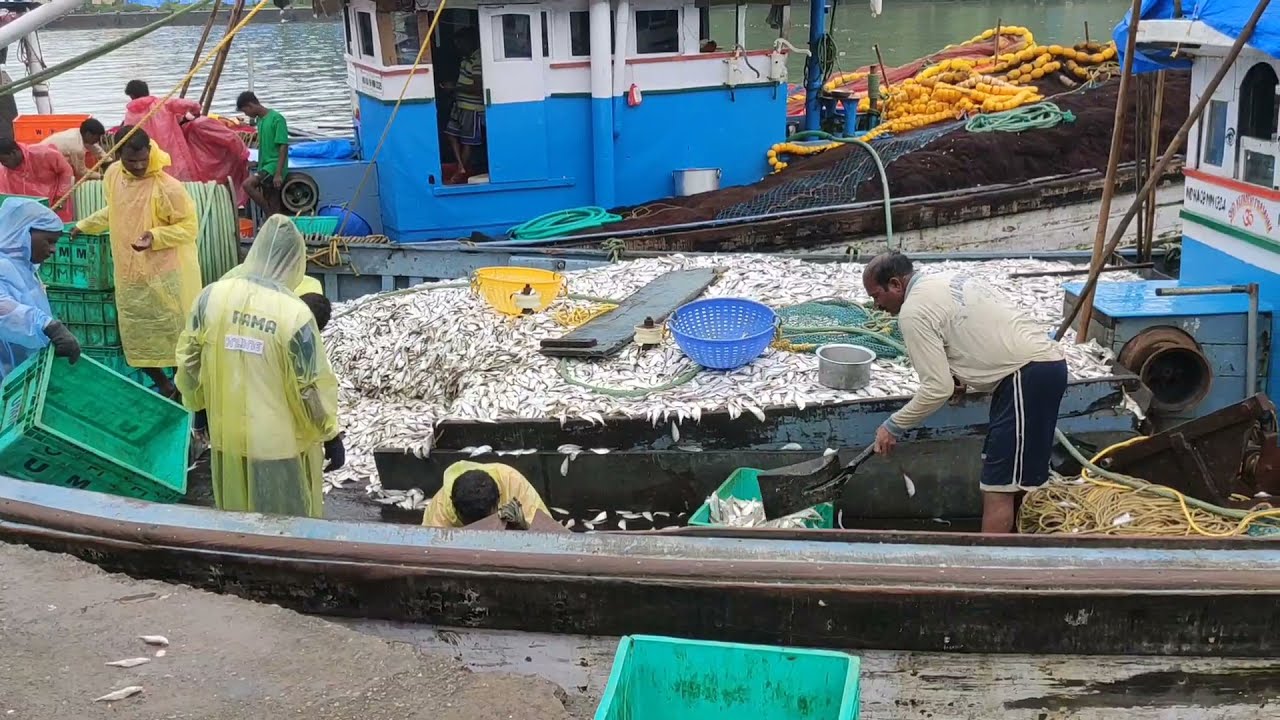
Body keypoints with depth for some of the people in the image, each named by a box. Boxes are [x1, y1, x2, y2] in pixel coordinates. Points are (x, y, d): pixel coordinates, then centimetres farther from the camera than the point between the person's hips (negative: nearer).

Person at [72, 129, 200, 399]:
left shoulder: (167, 187, -19)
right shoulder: (112, 176, 1)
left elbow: (189, 226, -14)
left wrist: (155, 236, -26)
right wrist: (85, 225, 21)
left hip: (165, 274, -6)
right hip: (129, 273, 6)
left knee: (174, 332, 3)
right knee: (136, 337, 11)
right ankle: (164, 386, 29)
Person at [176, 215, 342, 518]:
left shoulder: (212, 296, -8)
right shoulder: (294, 313, -22)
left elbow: (189, 359, 3)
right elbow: (312, 386, -15)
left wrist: (199, 407, 20)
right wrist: (331, 436, -2)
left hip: (227, 435, 5)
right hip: (278, 443, -4)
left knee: (238, 515, 23)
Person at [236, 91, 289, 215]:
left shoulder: (276, 119, -12)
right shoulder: (260, 120, 14)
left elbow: (283, 147, -16)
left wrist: (279, 173, -21)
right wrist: (259, 166, 19)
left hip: (274, 165, -8)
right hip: (265, 165, 8)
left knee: (248, 184, -23)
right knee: (273, 206, 6)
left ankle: (270, 214, -12)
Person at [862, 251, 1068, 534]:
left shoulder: (913, 312, -11)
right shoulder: (944, 280, 18)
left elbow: (937, 389, -15)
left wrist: (894, 426, -4)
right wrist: (960, 375, 11)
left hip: (1029, 375, -10)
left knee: (998, 486, -9)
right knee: (1013, 477, 18)